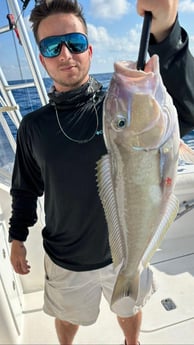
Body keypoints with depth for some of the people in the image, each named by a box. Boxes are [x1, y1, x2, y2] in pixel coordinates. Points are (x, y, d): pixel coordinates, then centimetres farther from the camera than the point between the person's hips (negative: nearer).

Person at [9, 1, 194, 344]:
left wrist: (165, 35, -44)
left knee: (130, 310, 30)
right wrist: (17, 237, 5)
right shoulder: (33, 127, -10)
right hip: (66, 260, 1)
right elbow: (25, 189, 1)